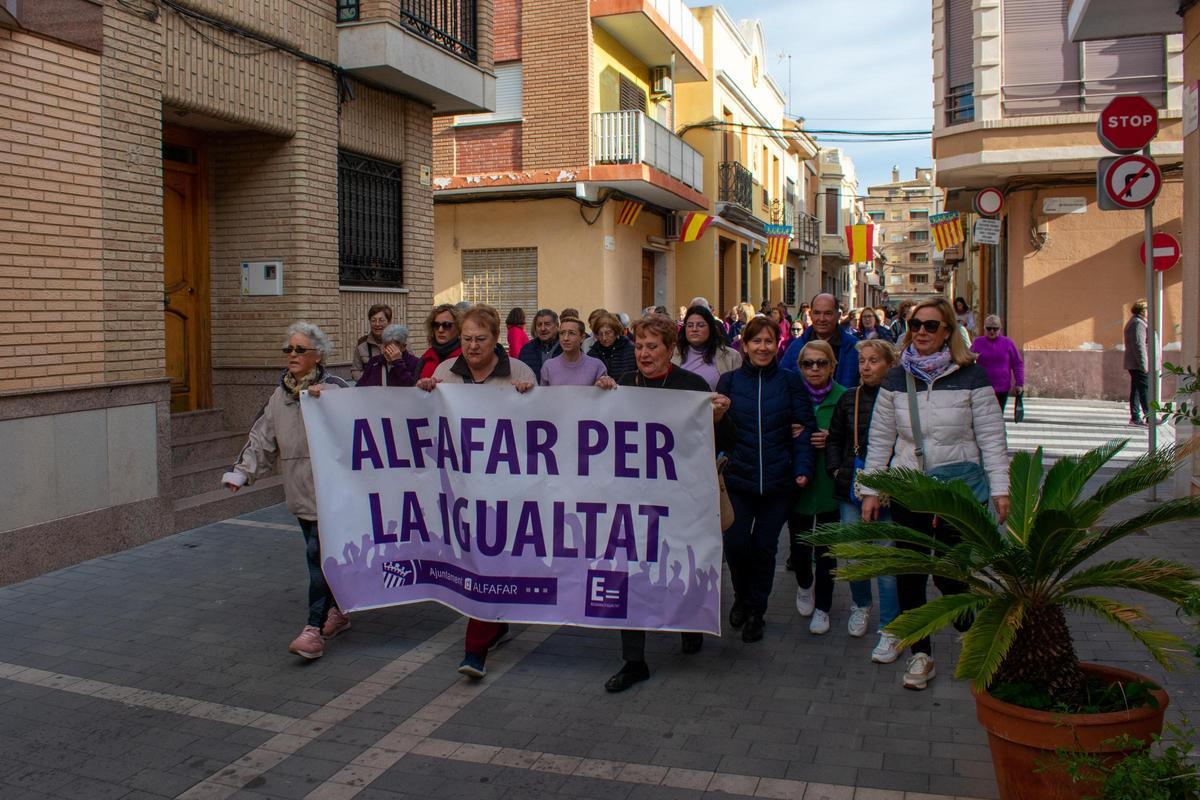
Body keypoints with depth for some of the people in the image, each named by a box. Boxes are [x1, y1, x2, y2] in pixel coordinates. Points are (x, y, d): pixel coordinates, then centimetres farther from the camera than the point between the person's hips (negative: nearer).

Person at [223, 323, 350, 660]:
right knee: (320, 553, 16)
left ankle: (314, 629, -8)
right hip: (299, 491, 7)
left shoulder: (334, 388, -7)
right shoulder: (279, 395, 14)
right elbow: (262, 439, 13)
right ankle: (336, 612, 31)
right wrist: (243, 470, 1)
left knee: (320, 554, -10)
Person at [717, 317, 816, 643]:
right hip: (737, 478, 0)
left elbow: (805, 428, 1)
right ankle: (741, 598, 24)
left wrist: (803, 468, -8)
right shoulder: (729, 381, 4)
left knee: (764, 547, 6)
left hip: (777, 481, 0)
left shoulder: (789, 382, 3)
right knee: (736, 544, -6)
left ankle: (755, 610, 26)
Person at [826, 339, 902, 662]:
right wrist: (837, 471, 6)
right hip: (852, 490, 4)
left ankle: (890, 631, 11)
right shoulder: (849, 399, 8)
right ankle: (861, 605, 38)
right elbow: (834, 439, 17)